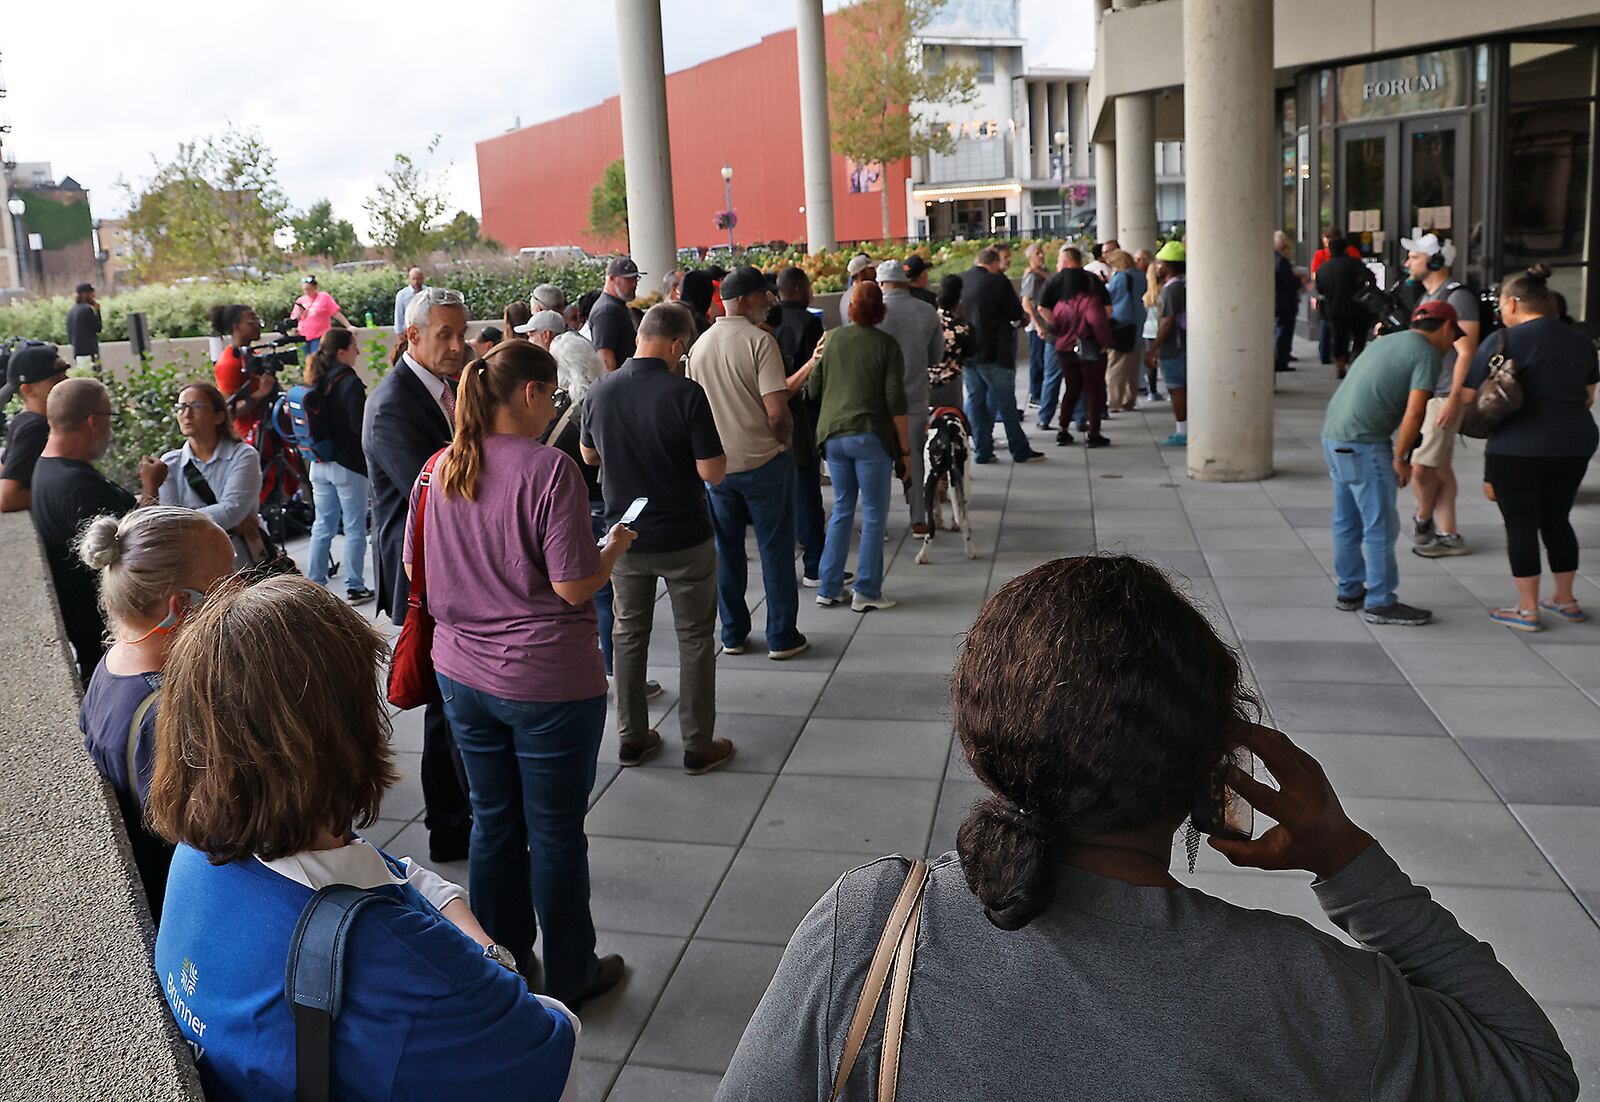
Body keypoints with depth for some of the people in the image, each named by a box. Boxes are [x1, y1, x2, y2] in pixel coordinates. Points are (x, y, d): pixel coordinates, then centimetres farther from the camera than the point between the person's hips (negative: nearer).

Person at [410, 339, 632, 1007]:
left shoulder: (440, 469, 1)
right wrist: (616, 547, -2)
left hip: (462, 674, 6)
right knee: (555, 834, 9)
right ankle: (568, 978, 26)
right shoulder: (548, 468, -18)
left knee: (493, 823, 19)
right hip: (547, 682, -6)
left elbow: (415, 564, 12)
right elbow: (574, 586, -20)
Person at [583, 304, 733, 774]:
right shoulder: (686, 394, -19)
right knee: (695, 638, 9)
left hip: (624, 535, 4)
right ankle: (698, 745, 16)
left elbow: (589, 455, 11)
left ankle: (632, 737, 26)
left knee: (629, 633, 18)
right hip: (683, 538, -4)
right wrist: (711, 439, 0)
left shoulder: (600, 391, -4)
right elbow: (712, 472, -18)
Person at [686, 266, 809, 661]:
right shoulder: (759, 341, -14)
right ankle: (782, 638, 12)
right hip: (763, 461, -5)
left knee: (726, 551, 14)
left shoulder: (699, 345, 6)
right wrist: (785, 442, -2)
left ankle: (733, 635, 21)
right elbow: (777, 411, -20)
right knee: (775, 550, 6)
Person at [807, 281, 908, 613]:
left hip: (833, 434, 5)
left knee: (841, 511, 15)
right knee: (874, 515, 5)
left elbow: (813, 389, 9)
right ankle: (867, 592, 7)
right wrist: (904, 448, -3)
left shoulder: (832, 339, 5)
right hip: (871, 436, -4)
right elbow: (896, 401, -9)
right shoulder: (887, 345, -5)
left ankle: (829, 589, 17)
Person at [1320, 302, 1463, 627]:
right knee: (1381, 525, 0)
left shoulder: (1386, 342, 20)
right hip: (1365, 443, -9)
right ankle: (1380, 603, 7)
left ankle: (1350, 591, 27)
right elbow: (1414, 411, -16)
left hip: (1334, 434, 9)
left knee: (1347, 521, 17)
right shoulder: (1427, 354, -6)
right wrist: (1400, 458, -6)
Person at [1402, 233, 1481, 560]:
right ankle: (1448, 535, 16)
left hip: (1443, 397, -9)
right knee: (1440, 468, 11)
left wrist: (1453, 399, -23)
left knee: (1421, 467, -9)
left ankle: (1423, 519, 15)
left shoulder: (1458, 297, -13)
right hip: (1423, 394, 10)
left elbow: (1466, 352, -18)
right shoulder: (1428, 296, 16)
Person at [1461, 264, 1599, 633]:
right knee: (1557, 520, 19)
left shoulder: (1504, 341, -11)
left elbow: (1466, 397, -9)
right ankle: (1566, 601, 27)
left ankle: (1527, 610, 7)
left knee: (1521, 526, 3)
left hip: (1518, 449, -6)